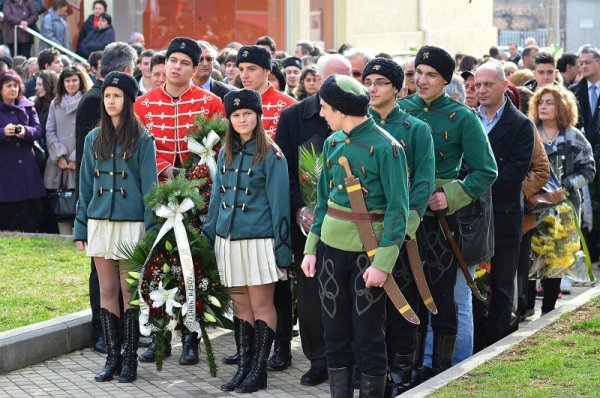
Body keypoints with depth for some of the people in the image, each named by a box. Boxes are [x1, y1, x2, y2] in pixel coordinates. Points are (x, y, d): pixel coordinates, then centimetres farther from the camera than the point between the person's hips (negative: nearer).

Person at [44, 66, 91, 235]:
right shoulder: (55, 104, 17)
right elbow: (50, 131, 10)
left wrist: (76, 158, -9)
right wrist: (59, 156, -3)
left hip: (81, 163, -4)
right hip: (58, 163, 4)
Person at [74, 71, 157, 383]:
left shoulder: (142, 140, -2)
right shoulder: (94, 139, 10)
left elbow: (149, 186, -4)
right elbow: (86, 185, 12)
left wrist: (150, 230, -10)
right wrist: (81, 228, 9)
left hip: (131, 223, -4)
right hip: (100, 222, 4)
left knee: (130, 291, -1)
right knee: (107, 291, 6)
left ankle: (129, 358, 7)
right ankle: (112, 357, 12)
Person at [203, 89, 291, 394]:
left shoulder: (270, 155, -5)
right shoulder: (225, 154, 12)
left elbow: (279, 202, -8)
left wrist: (282, 246, -11)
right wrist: (209, 236, 14)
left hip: (258, 240, -6)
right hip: (229, 239, 6)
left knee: (261, 306, -1)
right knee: (240, 306, 11)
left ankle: (258, 371, 4)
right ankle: (244, 366, 17)